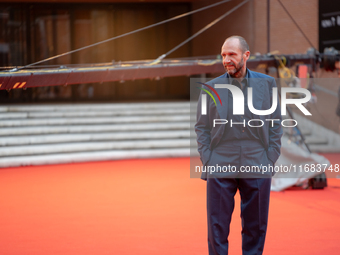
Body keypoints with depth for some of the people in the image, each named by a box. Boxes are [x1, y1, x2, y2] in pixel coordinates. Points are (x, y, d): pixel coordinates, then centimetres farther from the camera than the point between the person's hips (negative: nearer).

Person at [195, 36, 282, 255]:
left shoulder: (267, 84, 6)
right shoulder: (211, 88, 4)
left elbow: (276, 124, 7)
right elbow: (201, 127, 7)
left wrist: (270, 160, 0)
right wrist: (207, 161, -2)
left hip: (258, 168, 1)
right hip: (220, 168, 0)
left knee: (256, 228, 6)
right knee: (217, 228, -1)